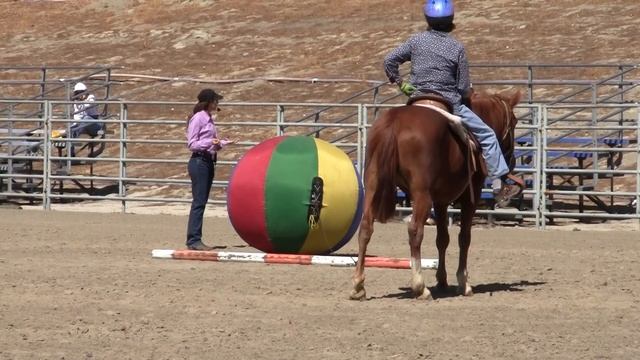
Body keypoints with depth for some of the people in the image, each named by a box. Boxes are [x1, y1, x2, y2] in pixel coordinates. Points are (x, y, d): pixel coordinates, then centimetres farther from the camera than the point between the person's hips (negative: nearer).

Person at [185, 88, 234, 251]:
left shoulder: (209, 119, 15)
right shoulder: (198, 118, -10)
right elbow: (191, 144, -14)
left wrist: (223, 143, 13)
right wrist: (210, 142, -25)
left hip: (209, 162, 9)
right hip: (199, 161, -9)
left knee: (202, 202, 9)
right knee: (199, 202, -11)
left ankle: (195, 239, 11)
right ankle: (193, 240, -11)